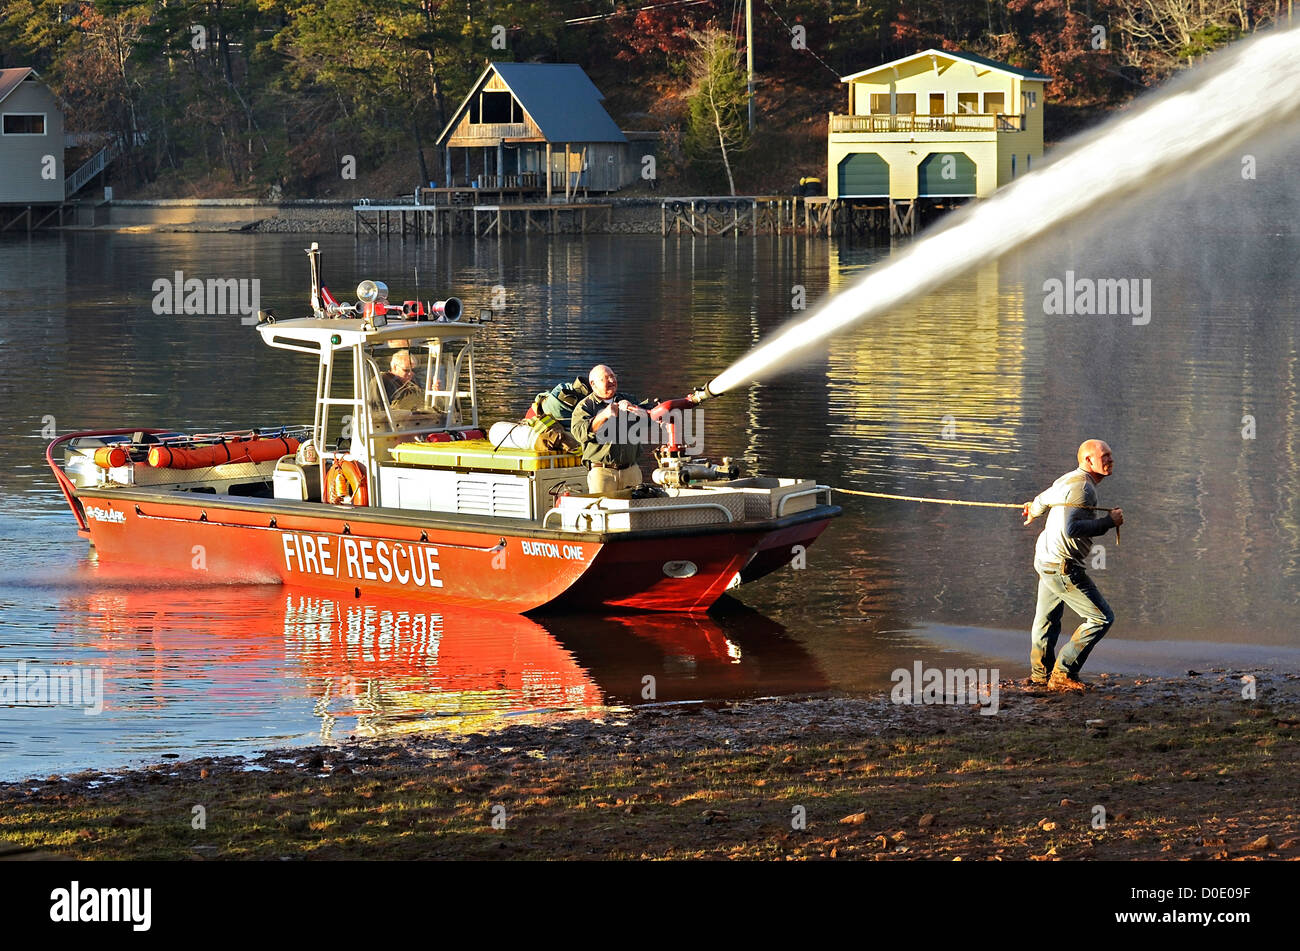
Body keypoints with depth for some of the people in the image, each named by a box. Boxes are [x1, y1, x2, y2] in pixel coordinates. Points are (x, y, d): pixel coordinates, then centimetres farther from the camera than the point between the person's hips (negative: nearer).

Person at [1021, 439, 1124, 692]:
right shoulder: (1081, 486, -20)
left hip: (1045, 559, 11)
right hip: (1062, 566, -11)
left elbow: (1045, 499, 30)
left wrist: (1034, 509, 53)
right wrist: (1108, 522, -24)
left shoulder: (1069, 480, 11)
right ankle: (1064, 673, -5)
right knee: (1101, 617, -8)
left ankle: (1040, 675, 42)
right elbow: (1071, 528, -31)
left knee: (1047, 619, 25)